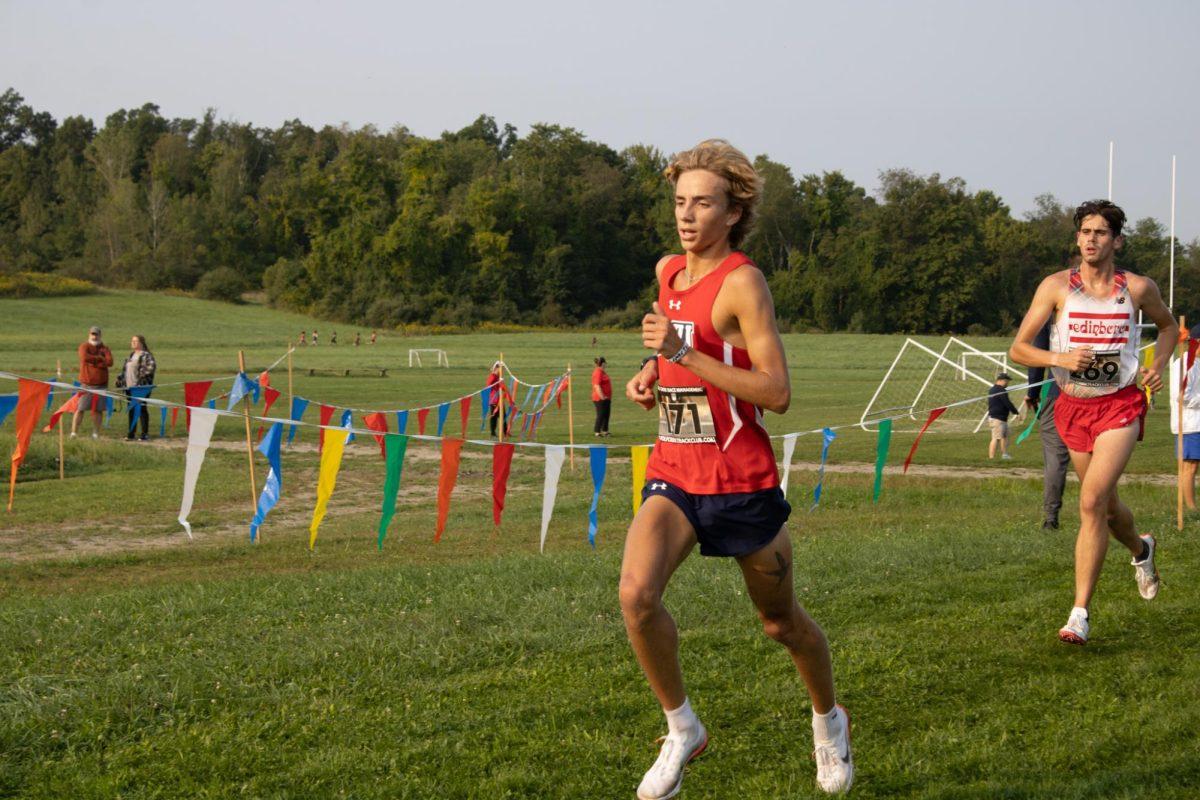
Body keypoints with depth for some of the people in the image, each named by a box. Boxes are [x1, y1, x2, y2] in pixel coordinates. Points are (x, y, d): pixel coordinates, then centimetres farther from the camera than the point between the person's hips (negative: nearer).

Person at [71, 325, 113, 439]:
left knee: (97, 410, 5)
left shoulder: (105, 348, 10)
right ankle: (73, 433, -3)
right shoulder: (84, 346, 2)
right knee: (80, 409, -6)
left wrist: (93, 361, -11)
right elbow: (84, 357, -21)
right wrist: (100, 358, -10)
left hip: (101, 384, 3)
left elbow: (110, 362, -8)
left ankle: (95, 434, 11)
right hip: (86, 384, -3)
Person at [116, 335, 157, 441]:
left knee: (142, 409, -4)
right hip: (129, 387, 8)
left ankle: (145, 433, 1)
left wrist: (142, 374, -21)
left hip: (141, 387, -8)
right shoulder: (132, 355, 18)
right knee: (131, 410, 11)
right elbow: (125, 369, 27)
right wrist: (120, 378, 16)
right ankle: (131, 433, 17)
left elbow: (152, 366, -24)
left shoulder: (146, 355, -9)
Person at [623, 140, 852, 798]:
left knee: (782, 624, 12)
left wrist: (683, 353, -25)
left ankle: (828, 722, 41)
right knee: (636, 593, -21)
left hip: (741, 479, -5)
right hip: (673, 472, 5)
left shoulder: (742, 281, -14)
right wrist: (650, 375, 8)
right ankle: (681, 728, -1)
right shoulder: (667, 271, 8)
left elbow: (777, 393, -21)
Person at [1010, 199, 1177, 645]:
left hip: (1121, 404, -2)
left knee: (1092, 501, -18)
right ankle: (1141, 550, 52)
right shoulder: (1057, 287, -3)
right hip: (1073, 407, 3)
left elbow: (1168, 325, 20)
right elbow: (1018, 349, -3)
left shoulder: (1138, 288, -1)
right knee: (1105, 505, 16)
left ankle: (1080, 612, -15)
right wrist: (1060, 359, -21)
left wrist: (1157, 366, 3)